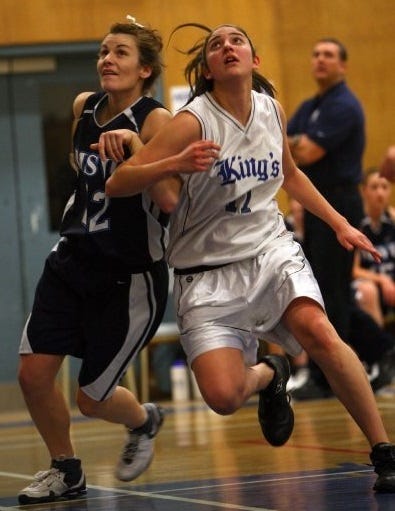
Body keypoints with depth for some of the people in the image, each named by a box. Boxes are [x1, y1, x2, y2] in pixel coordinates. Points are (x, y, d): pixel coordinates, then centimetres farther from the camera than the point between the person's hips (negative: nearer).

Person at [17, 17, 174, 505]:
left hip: (131, 276, -6)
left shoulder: (155, 120, -15)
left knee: (92, 397, 1)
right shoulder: (84, 107, 3)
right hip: (73, 260, 6)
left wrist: (132, 146, -39)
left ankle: (144, 420, 36)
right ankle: (65, 470, 19)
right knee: (33, 372, -5)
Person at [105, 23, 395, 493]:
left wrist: (339, 224, 23)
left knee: (318, 332, -28)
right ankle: (267, 375, 19)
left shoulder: (271, 110, 4)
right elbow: (116, 183, -19)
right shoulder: (194, 122, -13)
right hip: (208, 271, -3)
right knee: (223, 397, -19)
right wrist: (176, 165, -35)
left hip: (271, 250, 3)